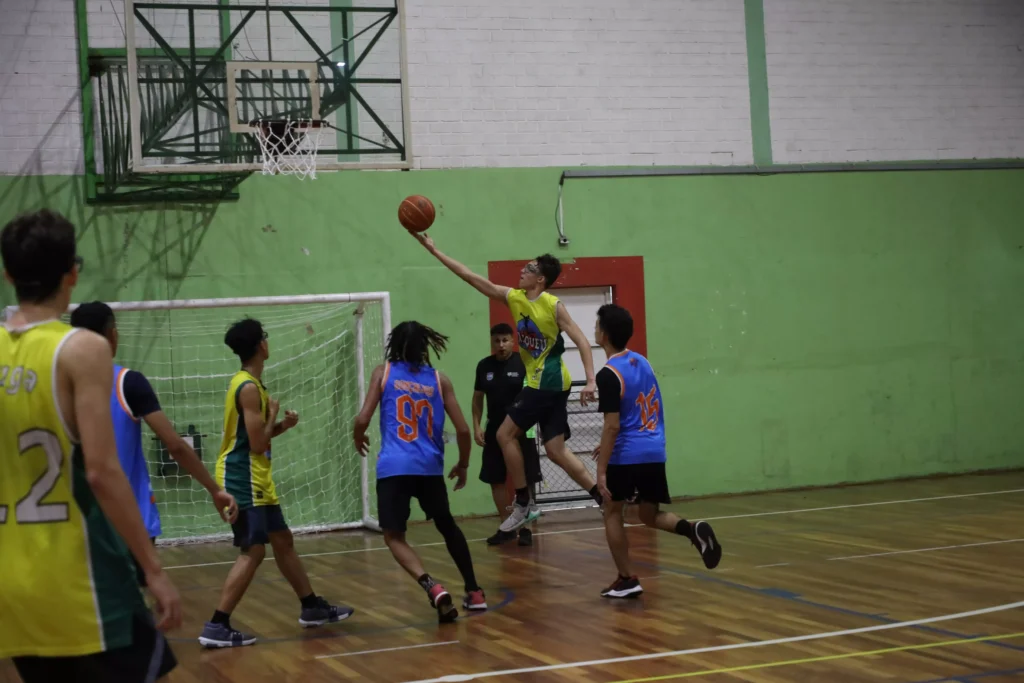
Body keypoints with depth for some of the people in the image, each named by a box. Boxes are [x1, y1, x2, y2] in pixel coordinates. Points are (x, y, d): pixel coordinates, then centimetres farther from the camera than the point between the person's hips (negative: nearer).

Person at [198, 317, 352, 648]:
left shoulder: (248, 384, 13)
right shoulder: (249, 387, -18)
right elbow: (257, 444, -20)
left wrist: (281, 425, 5)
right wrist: (273, 414, -6)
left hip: (255, 480, 11)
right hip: (243, 480, -11)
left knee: (283, 541, 17)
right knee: (253, 551, -12)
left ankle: (312, 607, 29)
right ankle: (217, 626, -13)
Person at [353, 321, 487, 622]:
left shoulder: (383, 373, 6)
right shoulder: (439, 379, 10)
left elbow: (362, 420, -1)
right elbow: (463, 430, 7)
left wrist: (358, 440, 22)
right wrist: (463, 465, 23)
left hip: (394, 467, -3)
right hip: (430, 467, 3)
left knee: (394, 536, 3)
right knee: (448, 527, 23)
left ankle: (432, 587, -20)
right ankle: (474, 592, 26)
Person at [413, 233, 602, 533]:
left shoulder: (554, 306, -13)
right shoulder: (514, 298, 5)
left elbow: (582, 340, -14)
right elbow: (473, 278, 7)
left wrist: (590, 380, -25)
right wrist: (434, 250, 5)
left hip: (548, 384, -7)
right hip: (542, 383, 7)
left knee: (505, 434, -4)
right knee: (556, 451, 6)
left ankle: (523, 506, 4)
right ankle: (604, 498, 10)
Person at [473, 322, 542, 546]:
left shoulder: (524, 362, -8)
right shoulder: (484, 366, 4)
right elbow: (477, 397, 13)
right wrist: (476, 426, 5)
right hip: (495, 431, 4)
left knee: (526, 480, 1)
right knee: (496, 479, 8)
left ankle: (525, 528, 10)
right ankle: (505, 527, 21)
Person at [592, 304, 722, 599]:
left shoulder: (608, 374, -14)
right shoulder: (642, 362, 11)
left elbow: (612, 425, -18)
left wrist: (601, 470, -15)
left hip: (626, 456, -7)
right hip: (654, 453, 7)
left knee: (612, 512, 12)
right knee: (650, 516, 15)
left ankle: (627, 580, 11)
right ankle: (693, 530, -13)